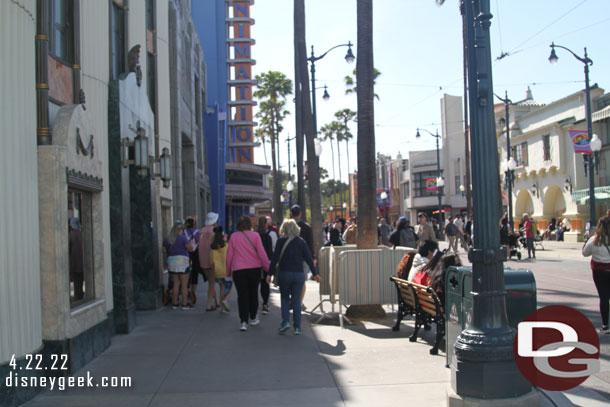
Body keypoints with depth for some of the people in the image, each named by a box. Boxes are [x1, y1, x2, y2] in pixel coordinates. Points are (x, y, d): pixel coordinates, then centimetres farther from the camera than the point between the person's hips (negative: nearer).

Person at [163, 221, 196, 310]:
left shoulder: (167, 239, 6)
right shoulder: (182, 238, -9)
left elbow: (164, 250, 11)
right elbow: (190, 248, -11)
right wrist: (192, 242, 8)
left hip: (171, 263, 5)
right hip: (182, 262, -5)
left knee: (176, 284, 12)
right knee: (184, 284, 1)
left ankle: (174, 303, 13)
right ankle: (185, 304, 3)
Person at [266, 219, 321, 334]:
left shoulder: (281, 241, -3)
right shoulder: (301, 241, 2)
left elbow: (275, 258, -6)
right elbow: (309, 258, 3)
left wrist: (270, 273, -1)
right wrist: (315, 273, 9)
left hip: (284, 273, -1)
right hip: (299, 273, 1)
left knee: (285, 298, 14)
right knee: (296, 300, 6)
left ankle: (285, 321, -2)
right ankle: (297, 327, 5)